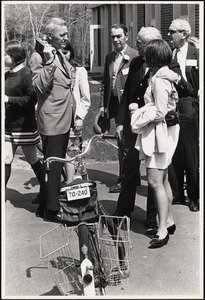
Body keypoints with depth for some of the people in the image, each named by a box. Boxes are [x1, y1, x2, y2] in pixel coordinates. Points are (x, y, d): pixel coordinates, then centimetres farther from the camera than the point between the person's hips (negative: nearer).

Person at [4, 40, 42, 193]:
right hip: (8, 126, 6)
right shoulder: (7, 75, 9)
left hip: (24, 126, -6)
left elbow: (32, 99, -20)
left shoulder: (26, 73, -14)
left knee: (33, 160, 7)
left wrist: (8, 99, -20)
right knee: (6, 160, 3)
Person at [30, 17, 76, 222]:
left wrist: (74, 113, 19)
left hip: (65, 119, 9)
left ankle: (45, 205, 27)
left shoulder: (60, 56, 15)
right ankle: (51, 210, 7)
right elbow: (39, 86, -21)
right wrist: (49, 62, -28)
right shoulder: (39, 57, -11)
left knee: (57, 164, 15)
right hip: (52, 120, -9)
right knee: (52, 165, -3)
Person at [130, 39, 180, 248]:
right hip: (161, 131, 10)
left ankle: (162, 229, -5)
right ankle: (168, 219, 27)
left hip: (158, 132, -10)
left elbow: (159, 112, -21)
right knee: (163, 180, 17)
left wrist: (138, 111, -11)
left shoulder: (159, 80, -19)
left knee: (155, 182, -8)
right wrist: (141, 109, 10)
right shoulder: (166, 76, 11)